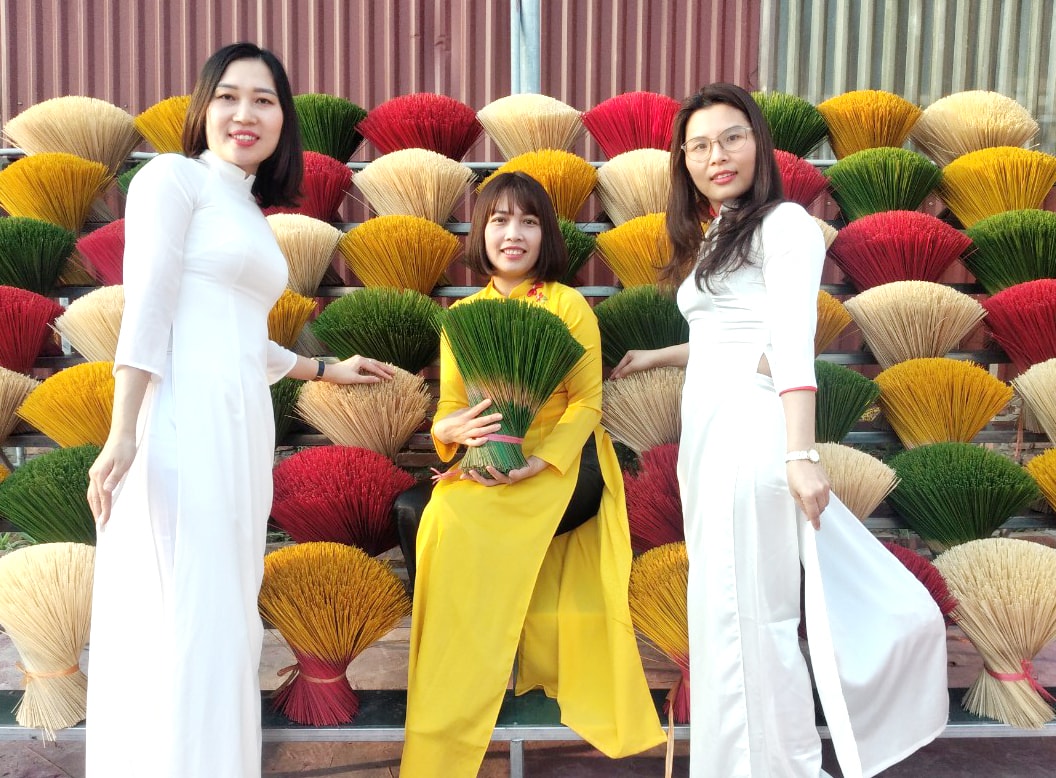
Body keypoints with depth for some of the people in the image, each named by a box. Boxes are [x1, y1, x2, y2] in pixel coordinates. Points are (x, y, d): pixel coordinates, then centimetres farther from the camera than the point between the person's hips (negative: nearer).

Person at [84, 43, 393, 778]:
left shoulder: (250, 216, 23)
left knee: (223, 620, 10)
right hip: (182, 426, -8)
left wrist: (329, 370, 34)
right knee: (186, 624, -6)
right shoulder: (173, 176, 1)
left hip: (239, 428, 8)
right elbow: (146, 309, -10)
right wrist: (123, 432, -17)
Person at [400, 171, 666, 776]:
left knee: (461, 521, -24)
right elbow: (450, 406, 6)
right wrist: (456, 429, -19)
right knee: (447, 518, -23)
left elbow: (587, 401, -7)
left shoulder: (569, 304, -1)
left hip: (563, 463, -4)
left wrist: (534, 464, -22)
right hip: (490, 464, 4)